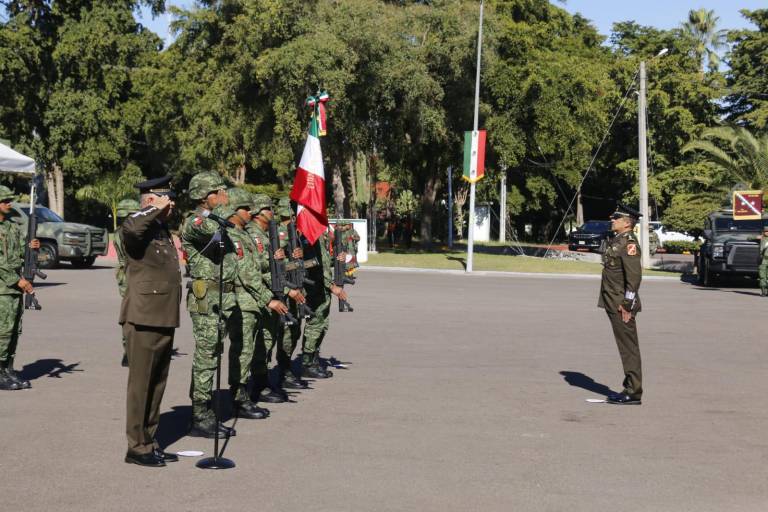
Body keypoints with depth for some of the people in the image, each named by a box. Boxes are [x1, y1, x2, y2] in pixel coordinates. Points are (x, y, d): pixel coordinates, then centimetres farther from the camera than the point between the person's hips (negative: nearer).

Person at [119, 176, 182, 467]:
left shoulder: (163, 230, 19)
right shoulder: (140, 228, -10)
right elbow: (130, 227, -37)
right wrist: (156, 209, -22)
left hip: (165, 321, 9)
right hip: (143, 321, -9)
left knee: (157, 385, 14)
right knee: (141, 385, -1)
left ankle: (149, 442, 24)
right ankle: (137, 447, 6)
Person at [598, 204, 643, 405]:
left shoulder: (629, 243, -15)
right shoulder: (616, 241, 16)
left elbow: (635, 275, -22)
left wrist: (627, 304, -22)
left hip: (622, 306, -10)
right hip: (613, 304, 10)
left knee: (629, 347, -4)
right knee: (625, 347, 13)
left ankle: (633, 392, 1)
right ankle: (630, 389, 20)